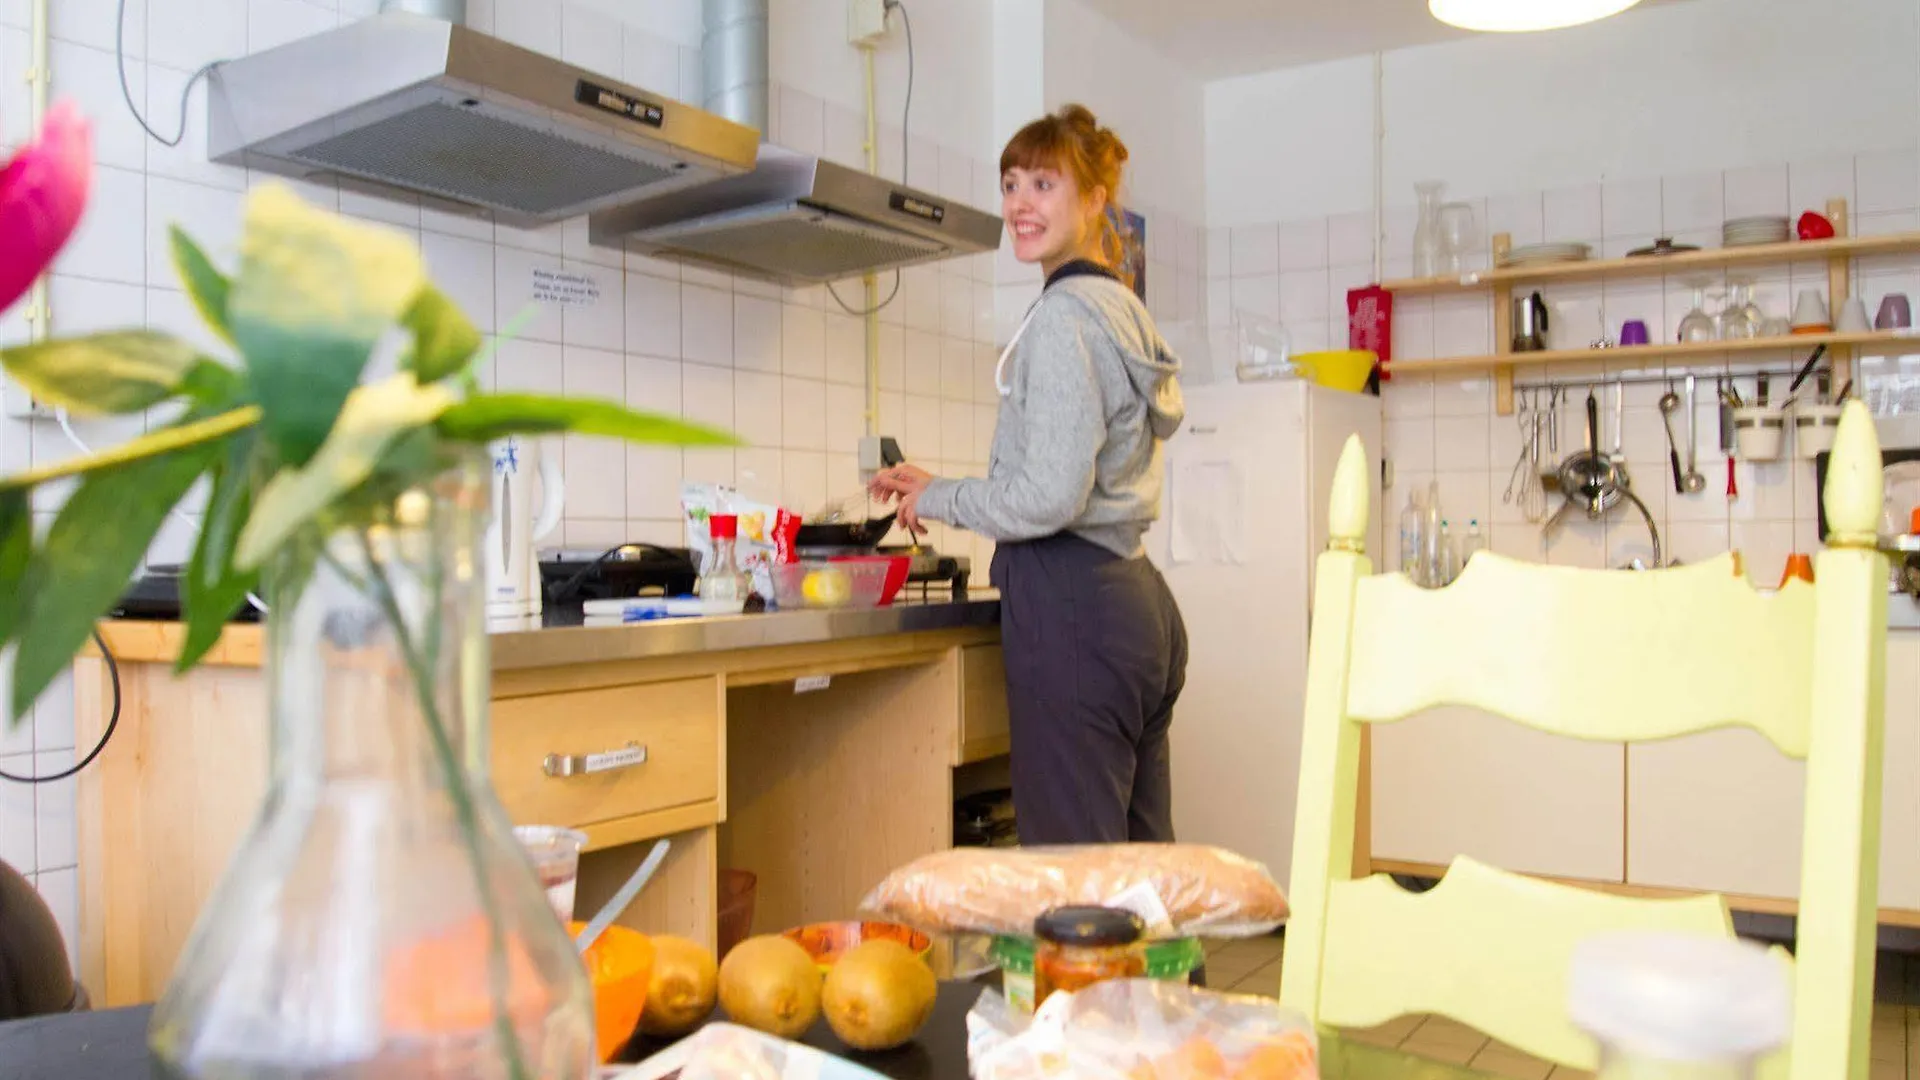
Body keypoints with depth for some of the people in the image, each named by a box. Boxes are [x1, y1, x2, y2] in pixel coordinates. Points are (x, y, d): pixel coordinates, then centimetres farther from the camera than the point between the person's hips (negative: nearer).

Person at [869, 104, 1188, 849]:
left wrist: (940, 500, -2)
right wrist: (941, 490, 23)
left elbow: (1051, 497, -18)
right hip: (1138, 601, 10)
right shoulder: (1124, 309, 18)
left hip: (1073, 606, -10)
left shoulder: (1065, 314, -11)